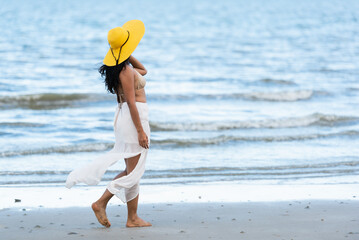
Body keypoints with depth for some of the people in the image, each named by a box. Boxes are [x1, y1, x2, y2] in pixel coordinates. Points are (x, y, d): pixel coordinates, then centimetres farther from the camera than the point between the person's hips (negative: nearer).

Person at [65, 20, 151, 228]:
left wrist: (129, 56, 15)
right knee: (133, 171, -3)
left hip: (125, 118, 10)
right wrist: (140, 130, -20)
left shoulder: (124, 67, 12)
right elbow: (131, 102, -20)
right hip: (133, 119, -10)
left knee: (133, 169, 13)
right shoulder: (125, 71, -17)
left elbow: (143, 70, 30)